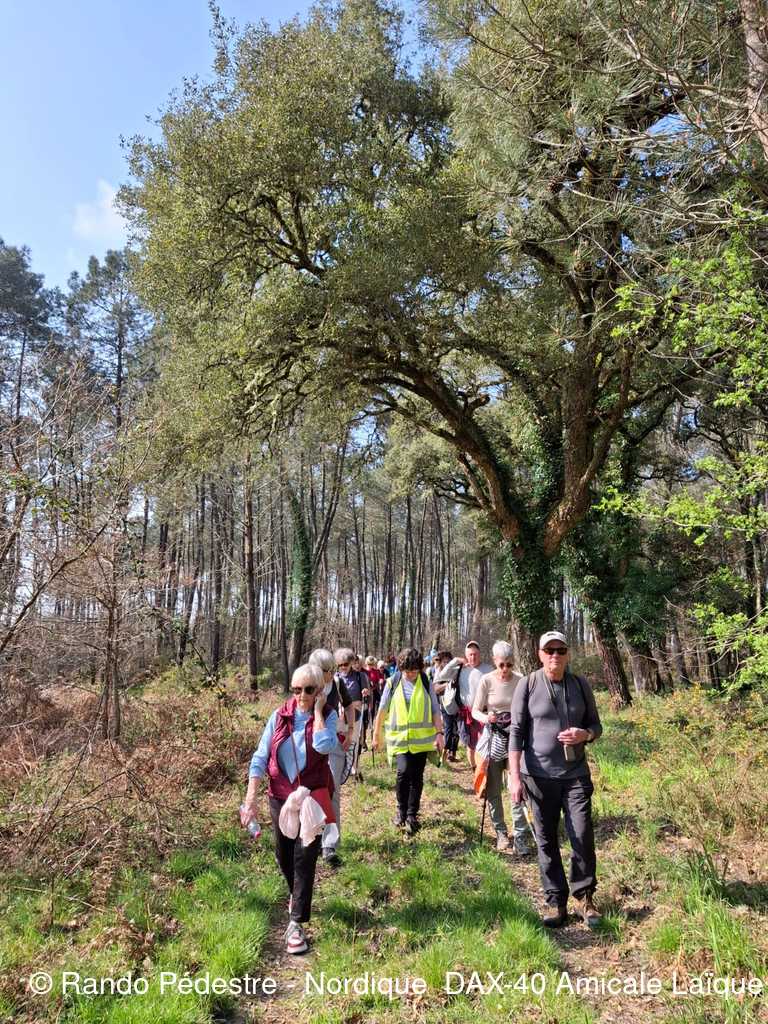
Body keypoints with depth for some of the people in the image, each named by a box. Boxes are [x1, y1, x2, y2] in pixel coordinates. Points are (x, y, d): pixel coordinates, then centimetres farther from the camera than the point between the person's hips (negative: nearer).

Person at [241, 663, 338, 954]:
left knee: (304, 858, -4)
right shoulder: (280, 716, -5)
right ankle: (296, 894, 46)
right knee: (283, 855, 18)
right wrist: (251, 797, -10)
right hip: (280, 796, 3)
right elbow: (260, 757, -5)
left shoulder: (328, 716, -10)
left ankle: (296, 924, 5)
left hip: (313, 797, -3)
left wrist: (317, 710, -23)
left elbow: (324, 746, -31)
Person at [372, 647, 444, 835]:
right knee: (404, 771, -17)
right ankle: (401, 810, 6)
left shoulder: (425, 683, 2)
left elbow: (435, 710, 5)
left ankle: (411, 816, 20)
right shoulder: (393, 683, 0)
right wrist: (377, 735, 10)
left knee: (417, 776, 5)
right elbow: (382, 711, 7)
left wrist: (439, 733, -2)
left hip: (422, 738, 1)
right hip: (399, 738, -1)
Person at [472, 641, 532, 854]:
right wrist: (486, 718, -24)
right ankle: (500, 832, 24)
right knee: (494, 788, 8)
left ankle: (520, 836, 0)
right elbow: (475, 710, -3)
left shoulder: (521, 680, -5)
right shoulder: (486, 681, -8)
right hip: (493, 737, 0)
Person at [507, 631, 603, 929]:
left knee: (583, 836, -2)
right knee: (546, 840, 6)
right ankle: (556, 902, 20)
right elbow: (516, 731, -4)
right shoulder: (527, 685, -5)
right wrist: (514, 776, -10)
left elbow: (595, 725, 12)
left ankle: (584, 897, 18)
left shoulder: (580, 685, 3)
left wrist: (584, 734, -12)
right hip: (538, 775, -1)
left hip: (576, 773, 2)